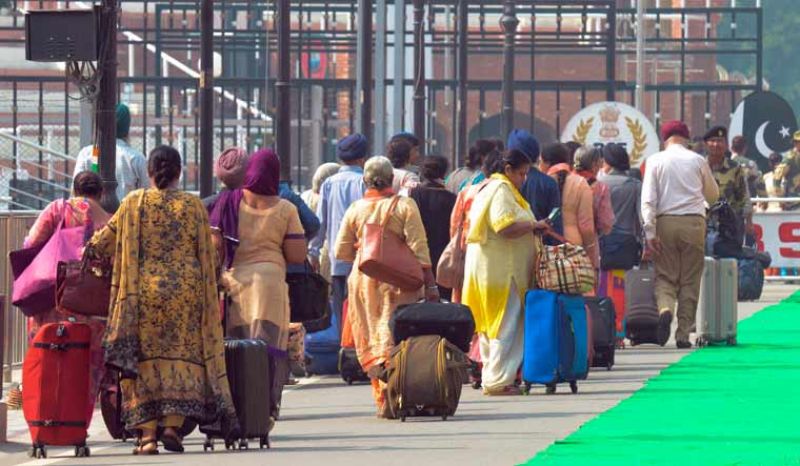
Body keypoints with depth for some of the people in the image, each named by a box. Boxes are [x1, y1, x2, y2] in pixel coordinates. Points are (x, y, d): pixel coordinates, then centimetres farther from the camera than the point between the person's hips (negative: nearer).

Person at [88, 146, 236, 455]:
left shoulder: (134, 204, 1)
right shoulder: (194, 206, 3)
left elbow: (104, 242, 7)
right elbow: (208, 255, 6)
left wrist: (92, 250, 29)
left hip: (144, 290, 0)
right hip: (187, 290, 0)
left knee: (144, 362, 2)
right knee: (182, 358, 5)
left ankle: (147, 433, -5)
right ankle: (173, 423, -9)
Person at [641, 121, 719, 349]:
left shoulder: (656, 161, 3)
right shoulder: (698, 161, 6)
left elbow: (648, 199, -4)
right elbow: (713, 195, 17)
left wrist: (650, 233, -5)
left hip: (666, 222, 0)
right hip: (694, 221, 0)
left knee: (665, 276, 6)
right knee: (690, 280, 5)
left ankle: (665, 308, -24)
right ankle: (684, 334, 2)